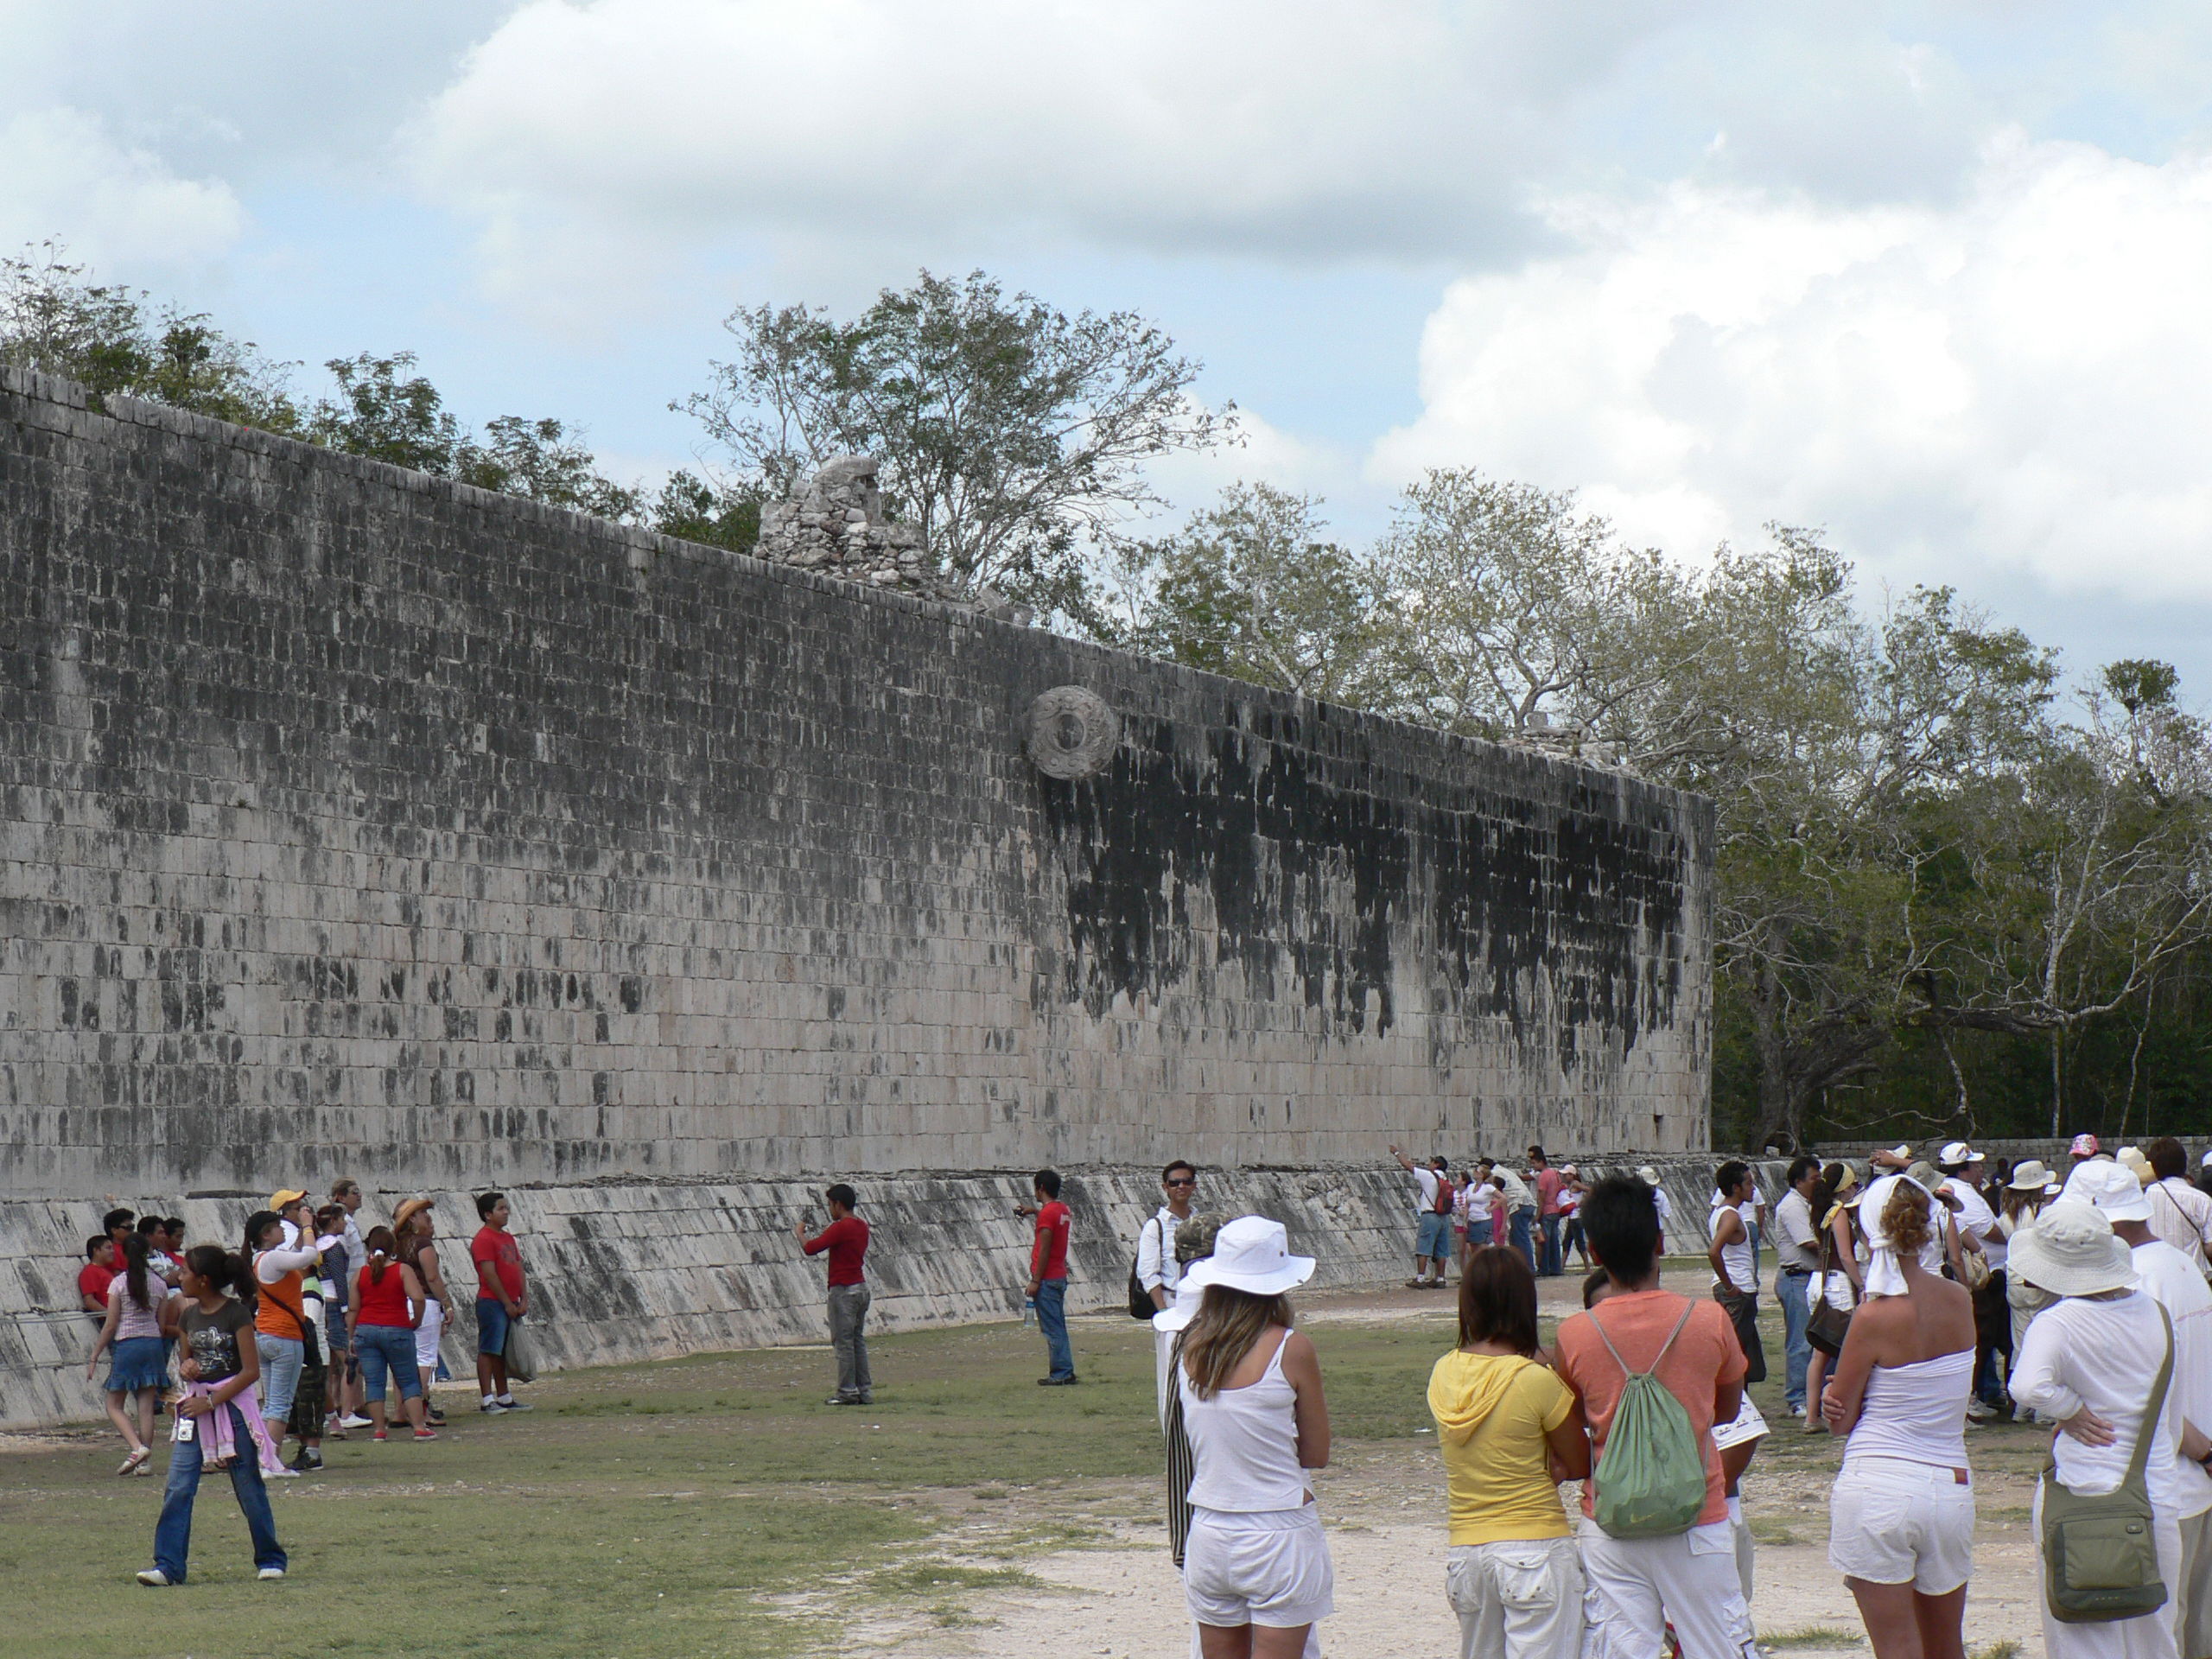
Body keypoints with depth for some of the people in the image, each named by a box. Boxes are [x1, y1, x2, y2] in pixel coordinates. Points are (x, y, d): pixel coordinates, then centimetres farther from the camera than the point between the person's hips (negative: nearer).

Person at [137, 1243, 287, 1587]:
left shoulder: (236, 1314, -10)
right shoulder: (189, 1316, 9)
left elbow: (251, 1371, -12)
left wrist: (212, 1401, -16)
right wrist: (187, 1368, -2)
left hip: (231, 1404, -5)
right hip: (195, 1407, 5)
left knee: (249, 1487, 4)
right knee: (178, 1488, -5)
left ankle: (271, 1560, 18)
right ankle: (168, 1565, -5)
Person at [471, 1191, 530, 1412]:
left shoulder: (508, 1238, 17)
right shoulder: (483, 1239, -11)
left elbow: (518, 1268, 17)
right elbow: (490, 1274, -16)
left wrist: (524, 1299, 6)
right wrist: (507, 1303, -15)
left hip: (510, 1305, 9)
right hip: (492, 1303, -9)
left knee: (502, 1352, 13)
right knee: (488, 1351, -7)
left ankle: (505, 1398, 17)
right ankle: (487, 1400, -7)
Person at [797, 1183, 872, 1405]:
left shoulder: (840, 1228, -15)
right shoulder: (862, 1227, 11)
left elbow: (810, 1248, -19)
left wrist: (800, 1232, -2)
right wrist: (824, 1233, 19)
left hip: (843, 1291, -8)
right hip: (861, 1288, 8)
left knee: (843, 1341, -4)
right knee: (858, 1341, 12)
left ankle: (847, 1392, -5)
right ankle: (865, 1391, 11)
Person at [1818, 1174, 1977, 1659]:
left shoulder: (1875, 1317, -11)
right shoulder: (1960, 1301, 4)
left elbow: (1840, 1420, -2)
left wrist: (1831, 1393, 17)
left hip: (1878, 1487, -5)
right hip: (1950, 1489, 5)